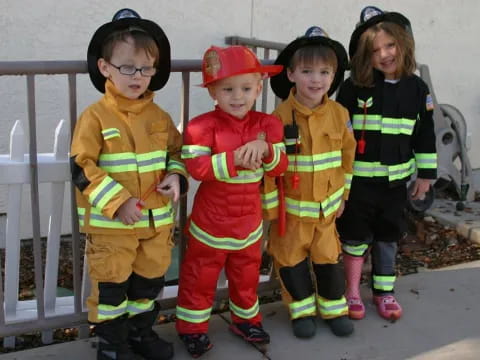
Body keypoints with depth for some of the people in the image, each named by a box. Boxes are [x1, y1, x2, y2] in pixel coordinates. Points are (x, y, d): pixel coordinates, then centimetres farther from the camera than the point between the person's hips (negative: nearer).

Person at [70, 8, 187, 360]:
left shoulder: (160, 117, 3)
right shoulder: (95, 117, -12)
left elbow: (177, 152, 15)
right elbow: (82, 169, -15)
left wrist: (176, 176, -6)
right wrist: (117, 202, -22)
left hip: (156, 221, 5)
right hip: (110, 225, -4)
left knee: (149, 282, 18)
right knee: (111, 286, 7)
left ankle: (141, 332, 38)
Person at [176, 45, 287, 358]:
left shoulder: (267, 124, -3)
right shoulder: (203, 126, -16)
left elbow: (280, 167, -7)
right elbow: (196, 167, -25)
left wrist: (266, 150, -27)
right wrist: (234, 159, -32)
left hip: (250, 220, 4)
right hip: (211, 220, -4)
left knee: (247, 274, 21)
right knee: (201, 276, 10)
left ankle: (246, 319, 42)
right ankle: (193, 327, 27)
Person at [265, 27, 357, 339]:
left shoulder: (339, 114, -7)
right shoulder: (280, 116, -16)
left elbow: (347, 156, 5)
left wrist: (342, 195, 9)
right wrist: (269, 205, -10)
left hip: (326, 205, 2)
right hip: (291, 206, -2)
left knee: (328, 258, 14)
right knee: (291, 259, 10)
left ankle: (334, 308, 33)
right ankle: (302, 310, 29)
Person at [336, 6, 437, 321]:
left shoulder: (417, 88, 0)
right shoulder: (353, 87, -10)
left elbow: (425, 135, 7)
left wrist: (425, 174, 7)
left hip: (395, 180, 3)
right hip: (357, 178, -3)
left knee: (389, 237, 14)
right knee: (356, 237, 7)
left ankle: (384, 292, 29)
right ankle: (353, 292, 24)